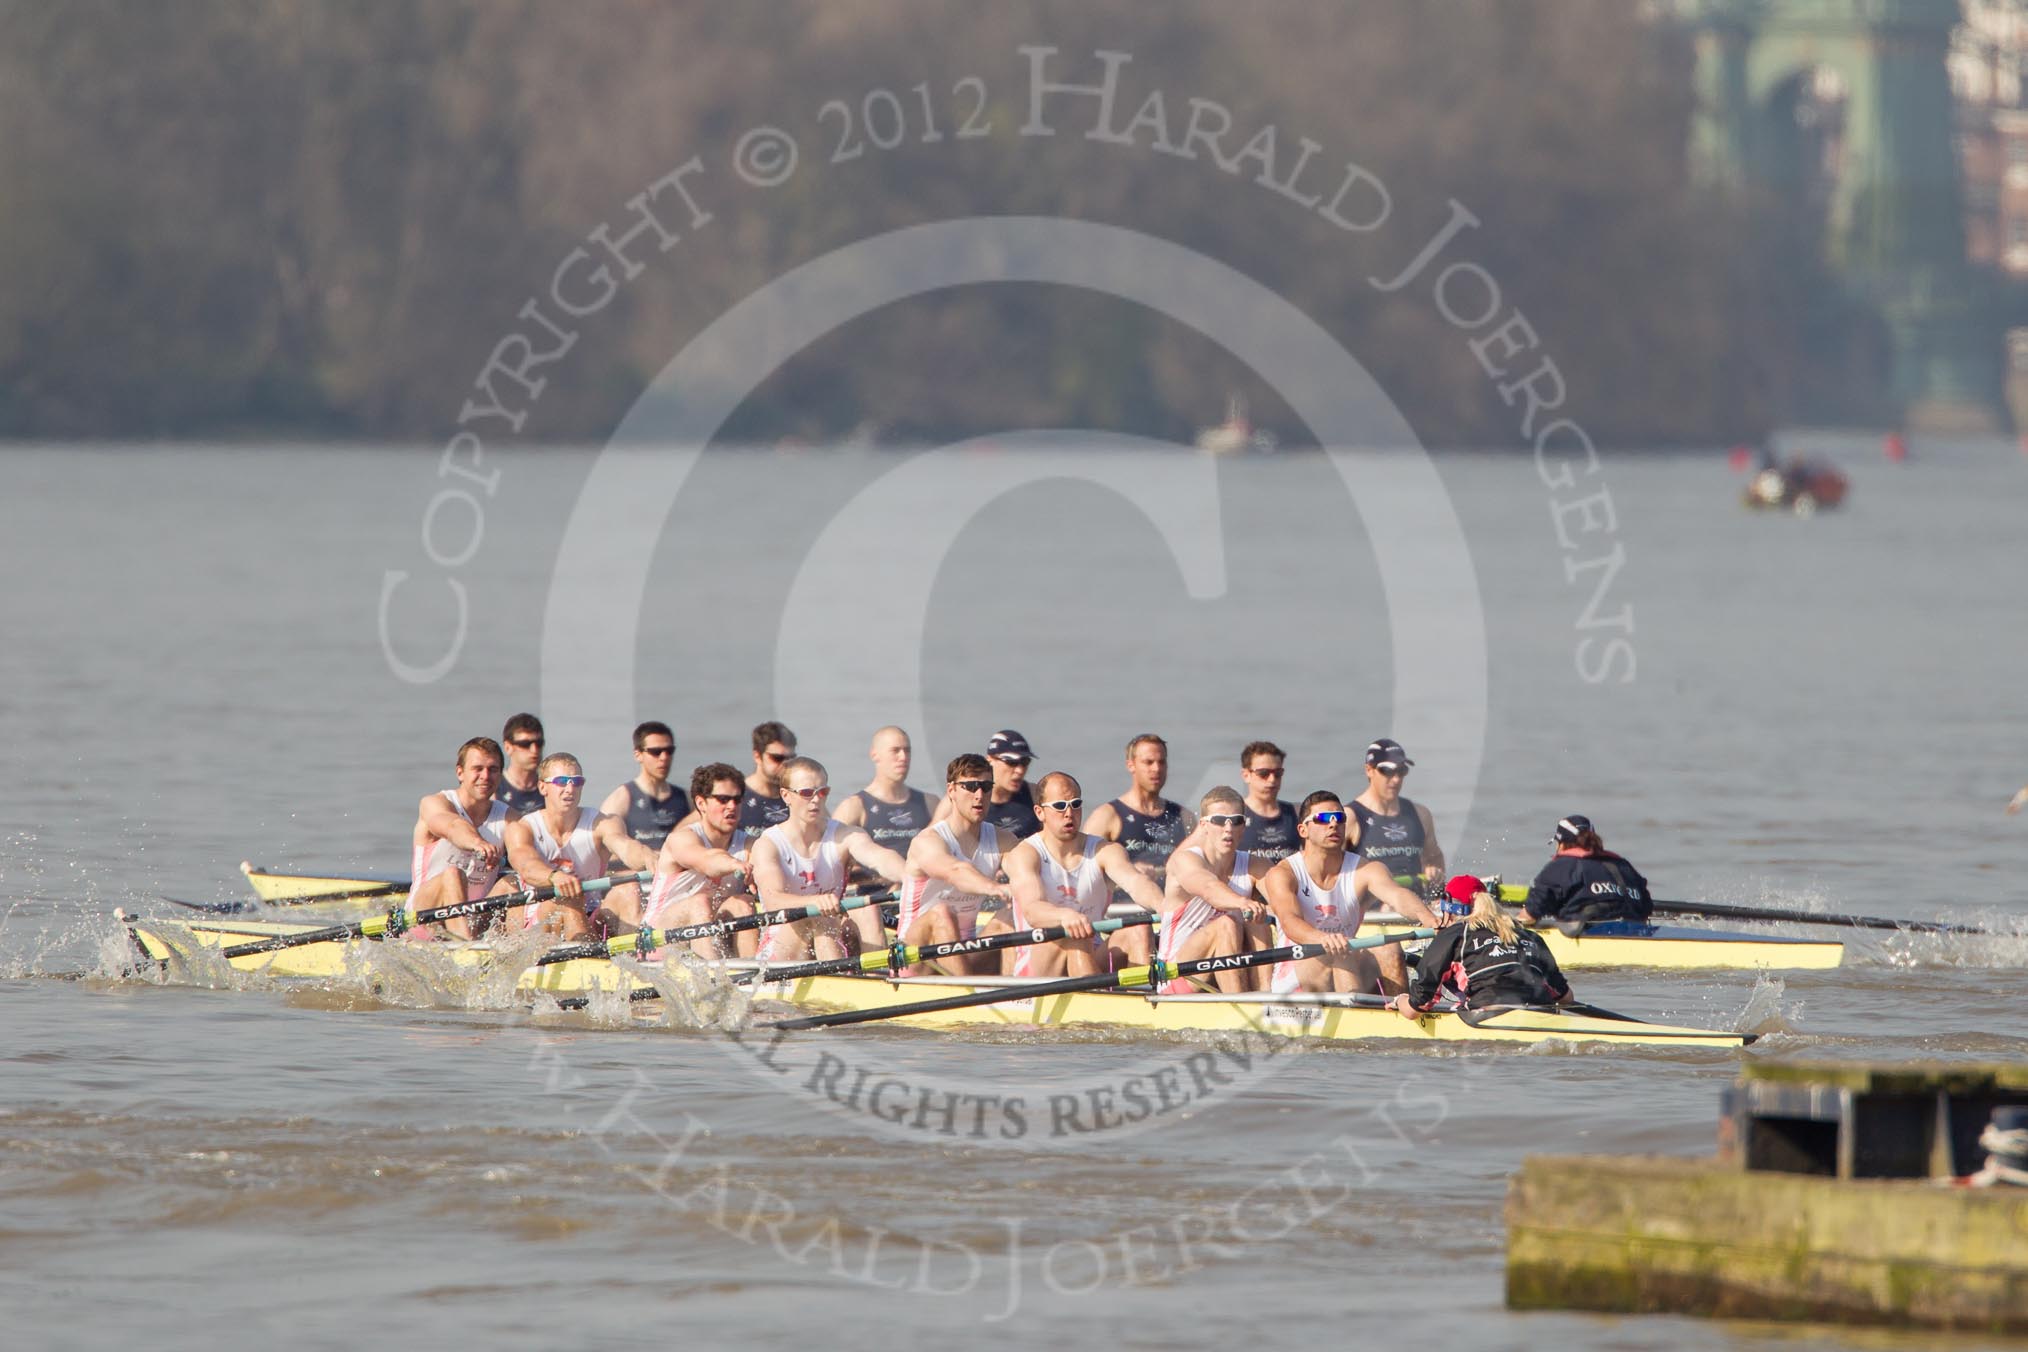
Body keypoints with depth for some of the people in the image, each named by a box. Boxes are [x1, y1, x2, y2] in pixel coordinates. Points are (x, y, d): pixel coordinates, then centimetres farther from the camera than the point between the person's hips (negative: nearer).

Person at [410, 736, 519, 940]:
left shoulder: (507, 816, 8)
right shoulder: (434, 804, -3)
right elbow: (453, 827, -27)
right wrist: (477, 842, -51)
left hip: (480, 919, 4)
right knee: (452, 874, -31)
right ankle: (463, 939, -59)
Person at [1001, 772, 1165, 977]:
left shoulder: (1104, 851, 5)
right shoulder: (1025, 854, -5)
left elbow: (1135, 882, -17)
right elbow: (1031, 910, -25)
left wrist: (1161, 905, -42)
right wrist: (1064, 916, -49)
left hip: (1094, 961, 4)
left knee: (1136, 930, -22)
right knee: (1075, 938, -33)